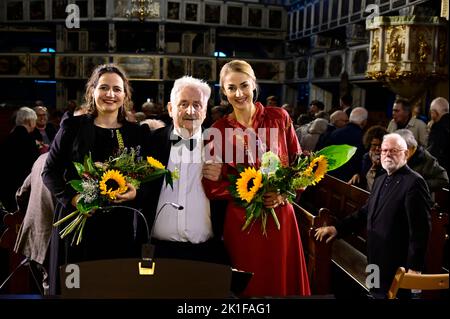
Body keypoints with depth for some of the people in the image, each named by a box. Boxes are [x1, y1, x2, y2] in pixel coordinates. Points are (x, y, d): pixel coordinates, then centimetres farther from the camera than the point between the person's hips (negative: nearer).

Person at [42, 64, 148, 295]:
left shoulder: (135, 132, 7)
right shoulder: (73, 126, 3)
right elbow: (50, 171, 3)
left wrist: (136, 192, -12)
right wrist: (72, 198, -12)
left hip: (120, 226, 1)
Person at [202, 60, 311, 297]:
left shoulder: (279, 117, 2)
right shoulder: (218, 130, 1)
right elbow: (211, 185, -2)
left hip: (280, 215, 1)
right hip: (241, 220, 0)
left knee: (282, 282, 10)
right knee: (249, 286, 9)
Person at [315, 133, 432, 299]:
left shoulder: (414, 182, -14)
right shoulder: (380, 180, 13)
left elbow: (420, 228, -18)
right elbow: (366, 212, 19)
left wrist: (415, 268, -19)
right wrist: (337, 228, 10)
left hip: (397, 268, -8)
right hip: (376, 264, 8)